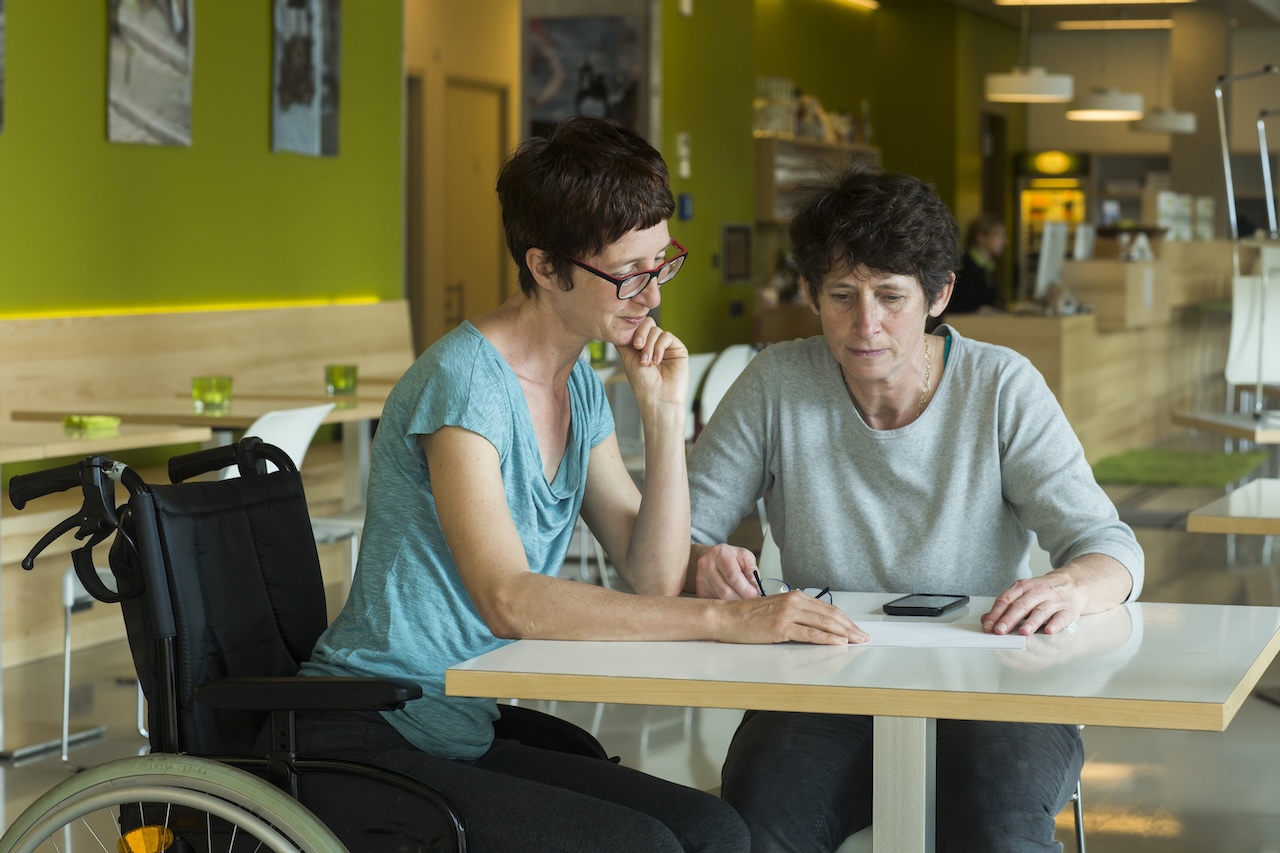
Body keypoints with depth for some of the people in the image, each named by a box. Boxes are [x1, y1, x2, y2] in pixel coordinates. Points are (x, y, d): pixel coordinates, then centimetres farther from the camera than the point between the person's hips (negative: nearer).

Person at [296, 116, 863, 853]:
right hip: (370, 741, -8)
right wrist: (727, 618, -33)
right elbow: (506, 598, -30)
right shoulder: (464, 382, -17)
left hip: (463, 734, 8)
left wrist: (665, 413, -3)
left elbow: (655, 579, 7)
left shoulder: (579, 388, 11)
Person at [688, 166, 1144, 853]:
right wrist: (705, 563, -24)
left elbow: (1109, 546, -7)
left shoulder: (1002, 388, -3)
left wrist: (1072, 588, -32)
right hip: (824, 702, 0)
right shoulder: (777, 384, 0)